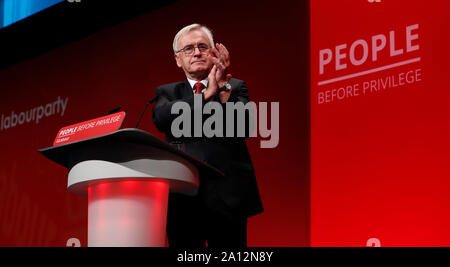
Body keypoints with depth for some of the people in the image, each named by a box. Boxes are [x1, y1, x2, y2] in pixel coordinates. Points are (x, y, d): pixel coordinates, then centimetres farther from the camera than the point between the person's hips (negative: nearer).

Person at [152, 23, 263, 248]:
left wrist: (223, 89, -20)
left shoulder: (235, 88, 12)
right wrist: (206, 94, -16)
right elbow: (161, 118, -8)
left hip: (226, 195, -1)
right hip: (182, 199, 1)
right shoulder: (167, 93, 15)